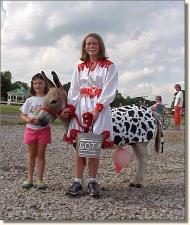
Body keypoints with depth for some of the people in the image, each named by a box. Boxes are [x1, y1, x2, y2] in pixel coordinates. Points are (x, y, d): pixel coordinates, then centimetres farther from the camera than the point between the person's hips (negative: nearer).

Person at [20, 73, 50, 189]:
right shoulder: (30, 100, 5)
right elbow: (22, 115, 6)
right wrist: (29, 120, -15)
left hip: (44, 129, -2)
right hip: (31, 129, 2)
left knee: (41, 155, 5)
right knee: (32, 155, 11)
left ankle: (40, 180, 15)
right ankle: (29, 179, 20)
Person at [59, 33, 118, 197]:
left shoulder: (109, 66, 3)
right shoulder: (80, 68, 16)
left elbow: (109, 91, -7)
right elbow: (74, 90, 9)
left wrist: (97, 109, -17)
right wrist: (70, 108, -7)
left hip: (99, 109, -3)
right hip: (81, 108, 3)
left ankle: (92, 182, 10)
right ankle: (78, 182, 9)